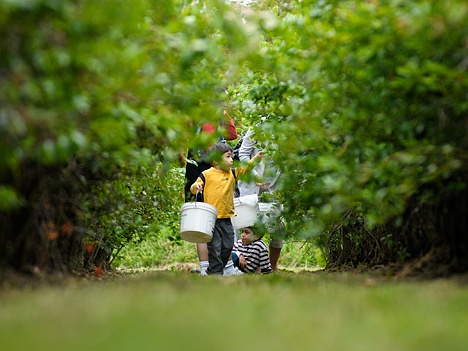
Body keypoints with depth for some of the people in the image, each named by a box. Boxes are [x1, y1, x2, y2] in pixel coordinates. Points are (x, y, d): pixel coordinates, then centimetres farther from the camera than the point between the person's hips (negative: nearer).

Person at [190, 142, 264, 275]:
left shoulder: (232, 173, 10)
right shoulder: (207, 175, -4)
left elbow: (246, 167, 3)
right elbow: (193, 189, -2)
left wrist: (257, 158, -11)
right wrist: (195, 186, -25)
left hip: (226, 218, 6)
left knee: (228, 246, 10)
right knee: (215, 247, -3)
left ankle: (212, 269, 25)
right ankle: (216, 272, 8)